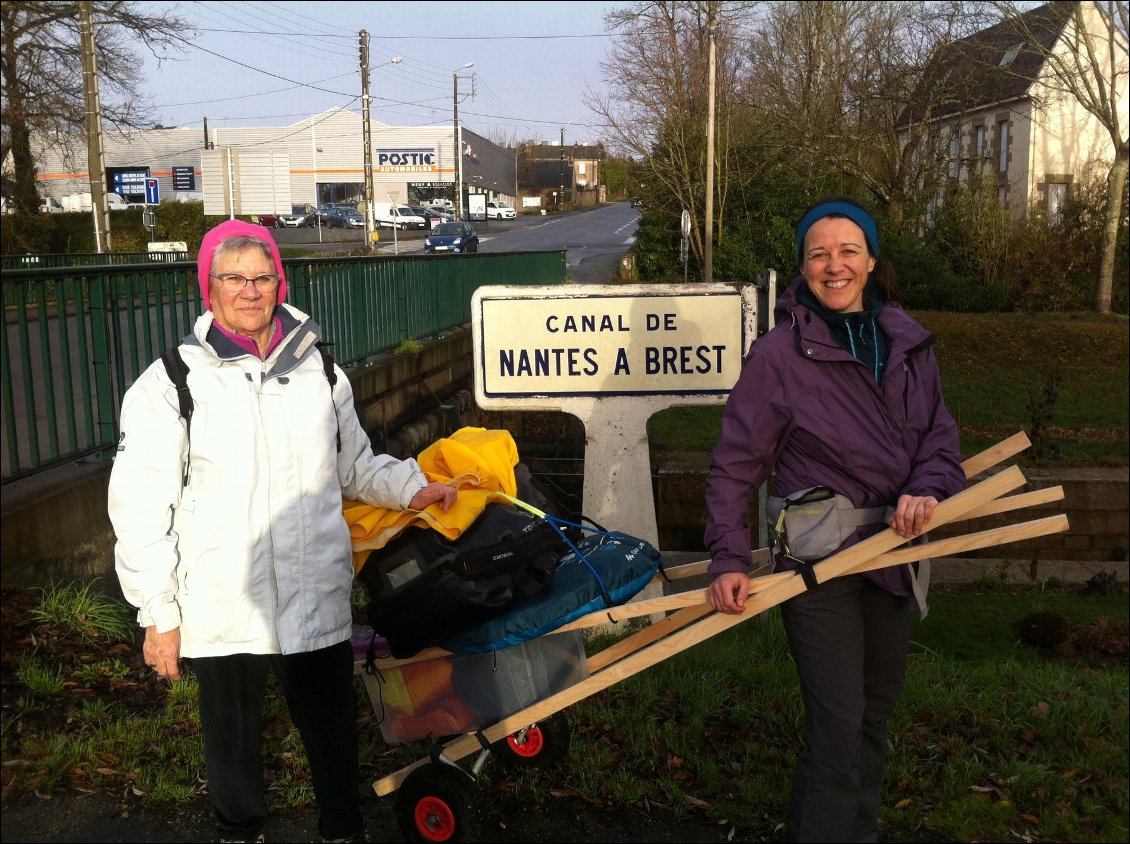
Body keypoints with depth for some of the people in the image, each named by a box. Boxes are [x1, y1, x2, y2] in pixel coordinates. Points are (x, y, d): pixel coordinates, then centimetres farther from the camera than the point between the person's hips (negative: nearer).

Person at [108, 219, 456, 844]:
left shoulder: (319, 372, 5)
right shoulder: (171, 383, -4)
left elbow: (354, 465, 17)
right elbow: (141, 509, -3)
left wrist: (409, 489, -1)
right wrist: (158, 613, -5)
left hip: (316, 599, 2)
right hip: (220, 610, -1)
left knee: (332, 731, 13)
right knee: (232, 739, 18)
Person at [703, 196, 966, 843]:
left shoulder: (908, 343, 3)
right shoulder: (778, 354, -11)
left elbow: (941, 436, 8)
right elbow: (734, 466, -10)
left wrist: (926, 488, -13)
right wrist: (730, 559, -18)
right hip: (818, 556, -5)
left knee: (875, 714, 20)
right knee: (838, 724, -7)